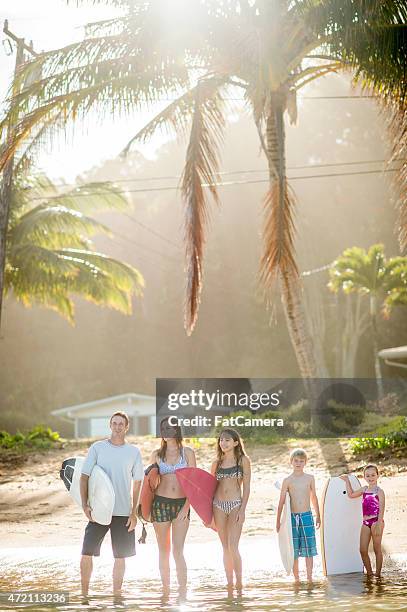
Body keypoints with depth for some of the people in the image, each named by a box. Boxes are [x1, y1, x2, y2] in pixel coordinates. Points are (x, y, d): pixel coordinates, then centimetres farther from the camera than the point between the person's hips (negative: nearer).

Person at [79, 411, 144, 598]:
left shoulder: (133, 452, 5)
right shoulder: (97, 448, 2)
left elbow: (137, 483, 7)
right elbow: (84, 476, 1)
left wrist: (134, 512, 0)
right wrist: (85, 505, -10)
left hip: (123, 512, 1)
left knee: (120, 557, 5)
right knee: (87, 553, -4)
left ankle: (116, 595, 16)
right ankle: (84, 594, 9)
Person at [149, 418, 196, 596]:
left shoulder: (187, 452, 3)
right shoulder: (157, 454, 8)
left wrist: (187, 506, -8)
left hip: (182, 504, -2)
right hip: (161, 503, 2)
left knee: (178, 551, -9)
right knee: (163, 551, 6)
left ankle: (183, 592, -7)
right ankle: (165, 591, 14)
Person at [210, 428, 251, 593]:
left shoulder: (243, 460, 2)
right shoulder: (217, 463, 11)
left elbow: (246, 487, -1)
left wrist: (242, 510, -9)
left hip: (236, 505, -4)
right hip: (218, 506, 4)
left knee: (233, 547, -12)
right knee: (225, 548, 7)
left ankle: (239, 584, 0)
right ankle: (230, 585, 14)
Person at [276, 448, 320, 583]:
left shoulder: (310, 478, 5)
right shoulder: (287, 480, 0)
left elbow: (314, 498, 14)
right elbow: (281, 501, 1)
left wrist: (318, 516, 17)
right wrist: (278, 521, -2)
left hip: (307, 516, 1)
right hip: (293, 517, -1)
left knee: (309, 549, -2)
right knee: (294, 551, 3)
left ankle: (309, 577, 3)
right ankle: (296, 578, 11)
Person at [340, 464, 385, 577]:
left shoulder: (379, 491, -4)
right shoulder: (364, 489, 13)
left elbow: (381, 510, -10)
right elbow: (351, 494, 26)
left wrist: (379, 525, -17)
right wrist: (347, 481, 21)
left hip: (376, 521, -6)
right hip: (365, 522, 6)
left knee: (377, 549, 2)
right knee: (363, 550, 2)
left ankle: (378, 574, 9)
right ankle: (369, 573, 12)